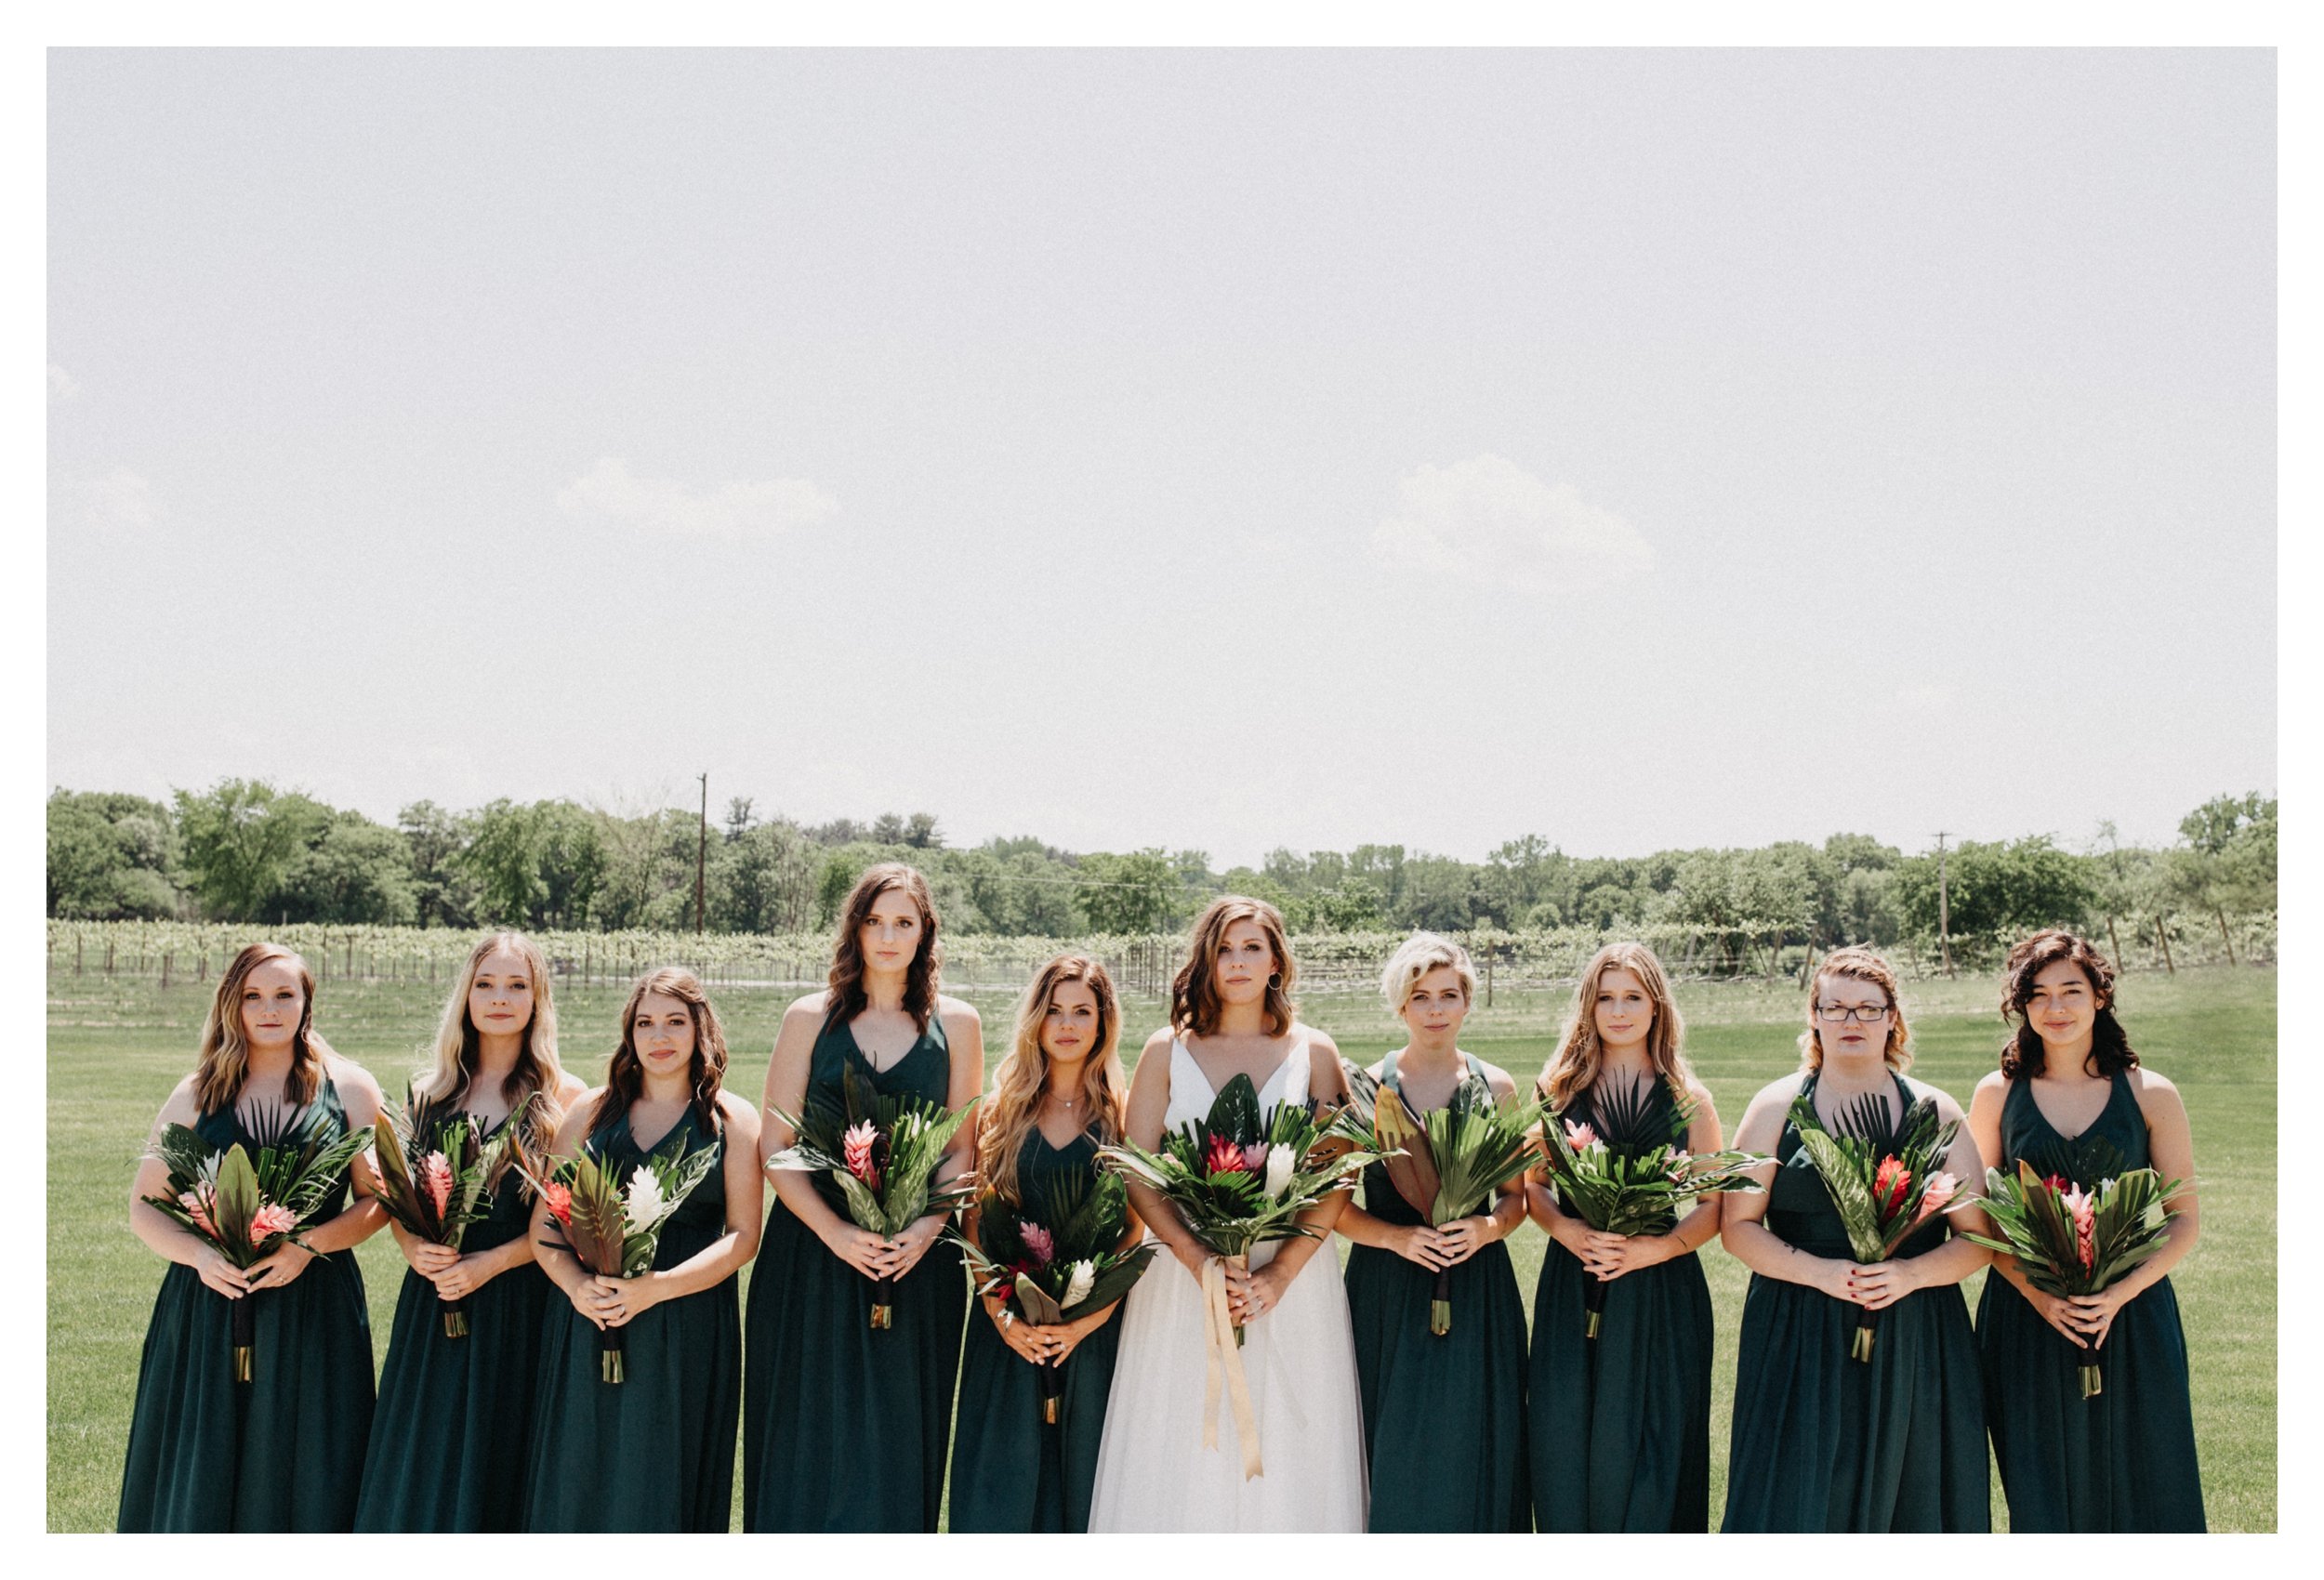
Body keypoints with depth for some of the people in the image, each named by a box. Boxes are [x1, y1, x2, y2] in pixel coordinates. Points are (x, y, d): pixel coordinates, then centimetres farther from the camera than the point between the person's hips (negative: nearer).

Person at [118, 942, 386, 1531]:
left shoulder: (349, 1089, 3)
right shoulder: (196, 1095, 7)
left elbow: (378, 1201, 3)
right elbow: (144, 1205, 7)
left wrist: (310, 1244, -14)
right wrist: (197, 1254, -12)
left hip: (313, 1311, -1)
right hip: (207, 1306, 1)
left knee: (302, 1481, 1)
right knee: (198, 1487, 3)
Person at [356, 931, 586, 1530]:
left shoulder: (564, 1097, -1)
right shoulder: (429, 1092, 10)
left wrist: (491, 1262, -15)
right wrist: (413, 1248, -6)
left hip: (518, 1302, -3)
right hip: (431, 1302, 3)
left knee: (493, 1466, 2)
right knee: (418, 1470, 5)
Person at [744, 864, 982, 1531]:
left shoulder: (956, 1024, 6)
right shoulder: (810, 1018, 5)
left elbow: (962, 1150, 6)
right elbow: (776, 1144, 0)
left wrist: (926, 1228, -12)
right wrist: (835, 1230, -14)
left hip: (917, 1258, 0)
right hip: (813, 1249, 0)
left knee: (897, 1438, 3)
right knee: (809, 1437, 2)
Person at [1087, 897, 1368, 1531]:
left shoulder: (1314, 1053, 6)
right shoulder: (1167, 1051, 6)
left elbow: (1337, 1179, -1)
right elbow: (1137, 1175, -1)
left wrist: (1280, 1272, -14)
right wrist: (1201, 1262, -14)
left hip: (1292, 1281, 0)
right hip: (1183, 1280, 0)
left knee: (1286, 1453, 2)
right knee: (1181, 1452, 1)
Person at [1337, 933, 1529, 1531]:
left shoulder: (1496, 1087, 5)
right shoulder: (1367, 1088, 0)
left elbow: (1517, 1193, 11)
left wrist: (1488, 1227, -10)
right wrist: (1398, 1237, -16)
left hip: (1478, 1287, 1)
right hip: (1388, 1289, -1)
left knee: (1471, 1443, 1)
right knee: (1394, 1451, -1)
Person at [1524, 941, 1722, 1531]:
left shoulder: (1688, 1100, 4)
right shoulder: (1560, 1090, 7)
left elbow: (1713, 1206, 3)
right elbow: (1533, 1185, 9)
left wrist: (1656, 1247, -13)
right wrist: (1567, 1231, -11)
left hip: (1662, 1289, -1)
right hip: (1572, 1287, 1)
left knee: (1651, 1442, -1)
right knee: (1566, 1436, 0)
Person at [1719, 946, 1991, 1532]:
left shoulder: (1935, 1113, 8)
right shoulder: (1777, 1106, 5)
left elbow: (1978, 1236, 5)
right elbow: (1738, 1225, 1)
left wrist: (1910, 1274, -14)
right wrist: (1818, 1271, -14)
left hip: (1914, 1348, 2)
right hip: (1801, 1346, -1)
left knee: (1907, 1503, 4)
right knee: (1792, 1510, -6)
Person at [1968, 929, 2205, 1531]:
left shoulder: (2151, 1096, 1)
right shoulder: (1998, 1094, 3)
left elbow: (2184, 1219, 2)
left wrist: (2121, 1292, -13)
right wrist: (2035, 1292, -11)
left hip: (2132, 1319, 0)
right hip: (2026, 1320, 0)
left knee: (2140, 1491, 3)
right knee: (2044, 1497, 6)